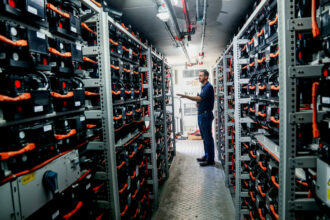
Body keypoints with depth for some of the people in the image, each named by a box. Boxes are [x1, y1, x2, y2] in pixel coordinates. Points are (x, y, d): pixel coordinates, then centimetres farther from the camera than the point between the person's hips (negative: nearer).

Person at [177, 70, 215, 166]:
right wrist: (198, 103, 4)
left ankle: (210, 160, 2)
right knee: (204, 137, 16)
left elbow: (200, 98, -26)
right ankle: (206, 155, 27)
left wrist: (186, 96, -28)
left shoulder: (208, 87, -13)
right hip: (201, 115, 10)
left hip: (206, 115, -10)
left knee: (208, 137, -5)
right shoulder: (203, 87, 18)